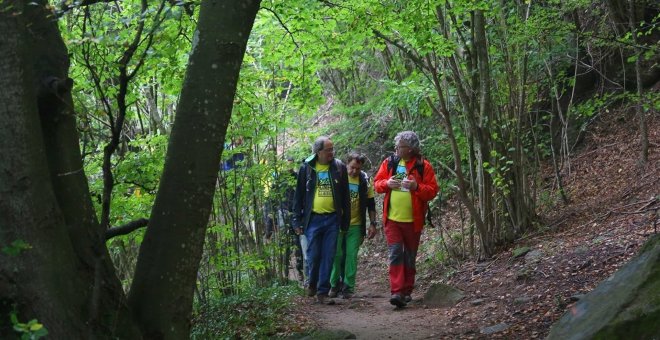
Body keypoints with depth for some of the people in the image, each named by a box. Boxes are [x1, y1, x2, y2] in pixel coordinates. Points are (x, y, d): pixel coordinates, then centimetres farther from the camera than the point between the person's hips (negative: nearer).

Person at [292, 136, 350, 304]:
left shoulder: (339, 167, 2)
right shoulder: (306, 168, 0)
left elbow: (345, 196, 6)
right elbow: (299, 195, 4)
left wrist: (345, 220, 2)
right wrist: (297, 220, 0)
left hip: (333, 219, 1)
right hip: (313, 219, -1)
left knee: (328, 257, 2)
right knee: (313, 255, 1)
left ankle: (322, 292, 9)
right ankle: (312, 283, 28)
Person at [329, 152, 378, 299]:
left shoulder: (364, 180, 1)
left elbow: (371, 203, 8)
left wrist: (373, 223, 3)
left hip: (355, 225, 1)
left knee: (351, 256, -1)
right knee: (336, 255, 3)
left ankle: (348, 287, 6)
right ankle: (335, 284, 17)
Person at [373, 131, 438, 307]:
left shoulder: (423, 166, -3)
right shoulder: (389, 162, 5)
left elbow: (432, 190, -5)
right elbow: (377, 183, 10)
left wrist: (417, 187, -22)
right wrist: (386, 183, -12)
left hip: (413, 220, -1)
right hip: (392, 218, 1)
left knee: (409, 257, 10)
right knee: (395, 254, -10)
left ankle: (407, 291, 22)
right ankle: (397, 292, -14)